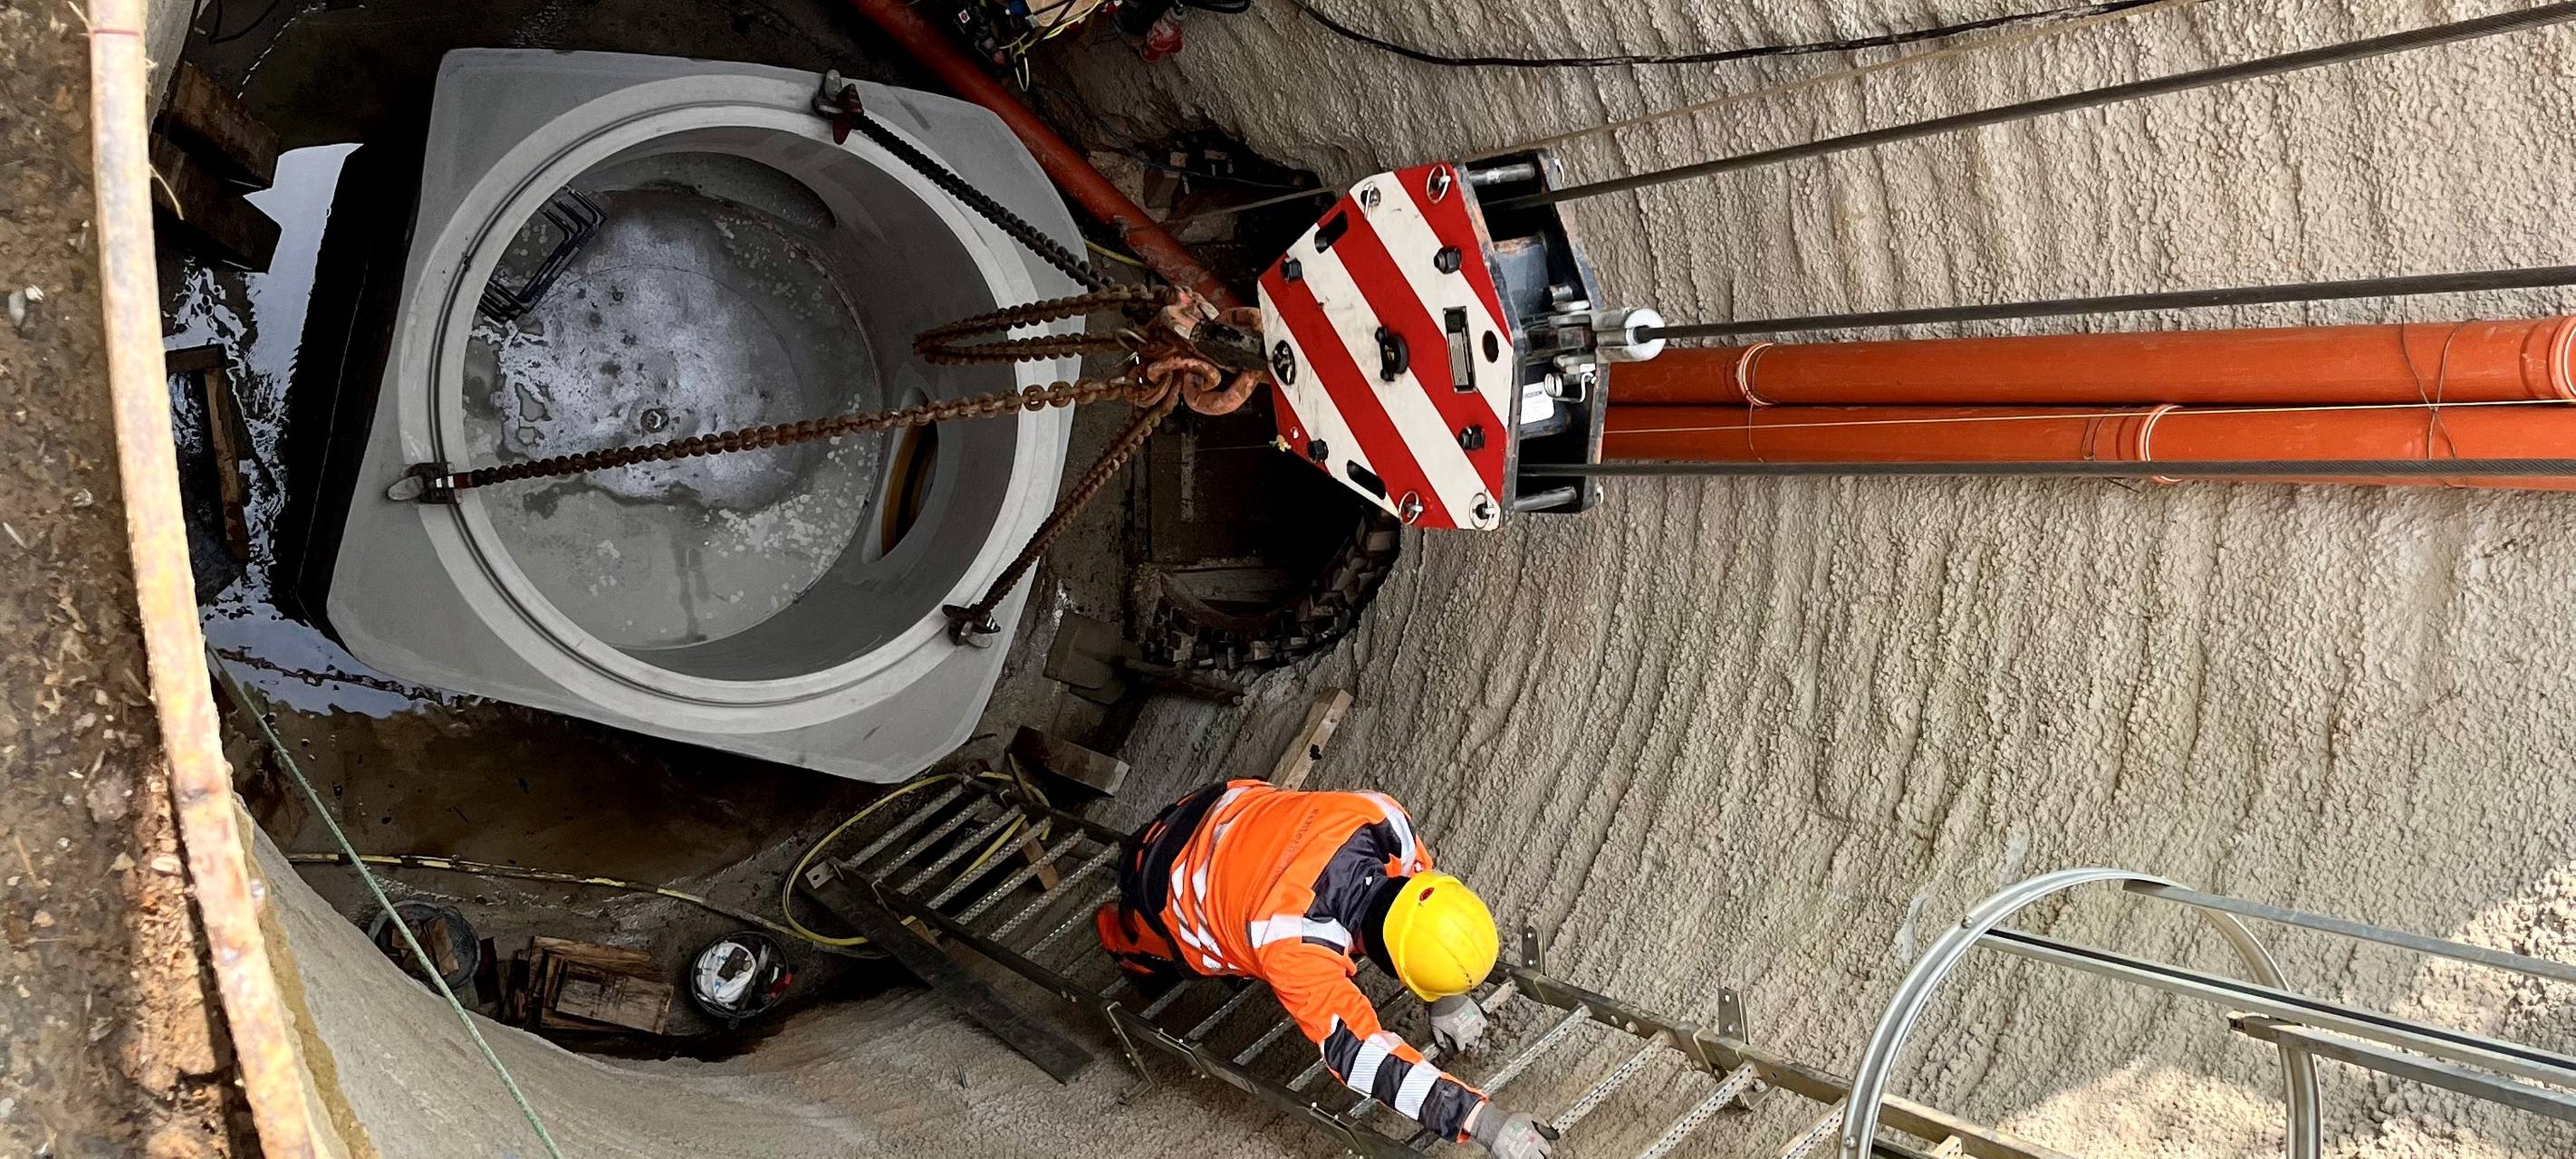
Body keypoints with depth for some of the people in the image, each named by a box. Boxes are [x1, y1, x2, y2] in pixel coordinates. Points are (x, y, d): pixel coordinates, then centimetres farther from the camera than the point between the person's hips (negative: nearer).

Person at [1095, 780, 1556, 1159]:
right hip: (1166, 880, -4)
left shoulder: (1380, 817, -32)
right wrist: (1481, 1120, -50)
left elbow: (1422, 885, -11)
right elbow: (1358, 1052, -44)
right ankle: (1117, 931, 50)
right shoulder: (1295, 946, -46)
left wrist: (1449, 998, -13)